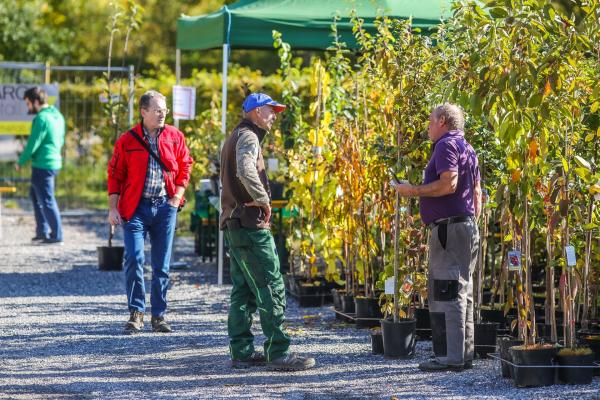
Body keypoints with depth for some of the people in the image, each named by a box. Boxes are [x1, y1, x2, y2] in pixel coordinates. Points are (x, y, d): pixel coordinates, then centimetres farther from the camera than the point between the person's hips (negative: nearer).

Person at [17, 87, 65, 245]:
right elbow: (61, 140, 18)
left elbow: (33, 144, -16)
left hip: (42, 165, -10)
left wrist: (21, 162, -4)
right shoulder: (58, 116, 11)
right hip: (55, 162, 10)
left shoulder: (41, 118, -17)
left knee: (47, 200, -2)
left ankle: (57, 235, 2)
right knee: (35, 194, 22)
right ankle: (42, 231, 22)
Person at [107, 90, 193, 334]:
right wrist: (113, 208, -3)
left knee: (162, 265, 6)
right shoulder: (127, 140, -1)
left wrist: (177, 196, 2)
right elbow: (115, 174, 2)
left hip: (165, 206, 2)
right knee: (133, 259, -12)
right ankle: (136, 313, -1)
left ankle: (158, 315, 14)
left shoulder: (175, 137, 4)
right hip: (136, 207, -2)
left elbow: (185, 167, 13)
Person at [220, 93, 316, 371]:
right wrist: (264, 199, -20)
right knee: (271, 288, -10)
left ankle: (242, 351, 14)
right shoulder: (248, 137, -12)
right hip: (250, 223, -11)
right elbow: (245, 171, -31)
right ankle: (278, 353, -12)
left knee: (243, 290, 12)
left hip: (233, 223, 11)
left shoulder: (236, 137, 21)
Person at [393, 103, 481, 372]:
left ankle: (451, 357, -13)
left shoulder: (446, 145, -10)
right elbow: (476, 192, 22)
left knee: (446, 294, -11)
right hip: (467, 225, 10)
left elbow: (449, 183, -23)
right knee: (462, 293, 12)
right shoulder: (467, 149, 21)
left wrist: (414, 191, -15)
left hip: (449, 227, -10)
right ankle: (464, 355, 16)